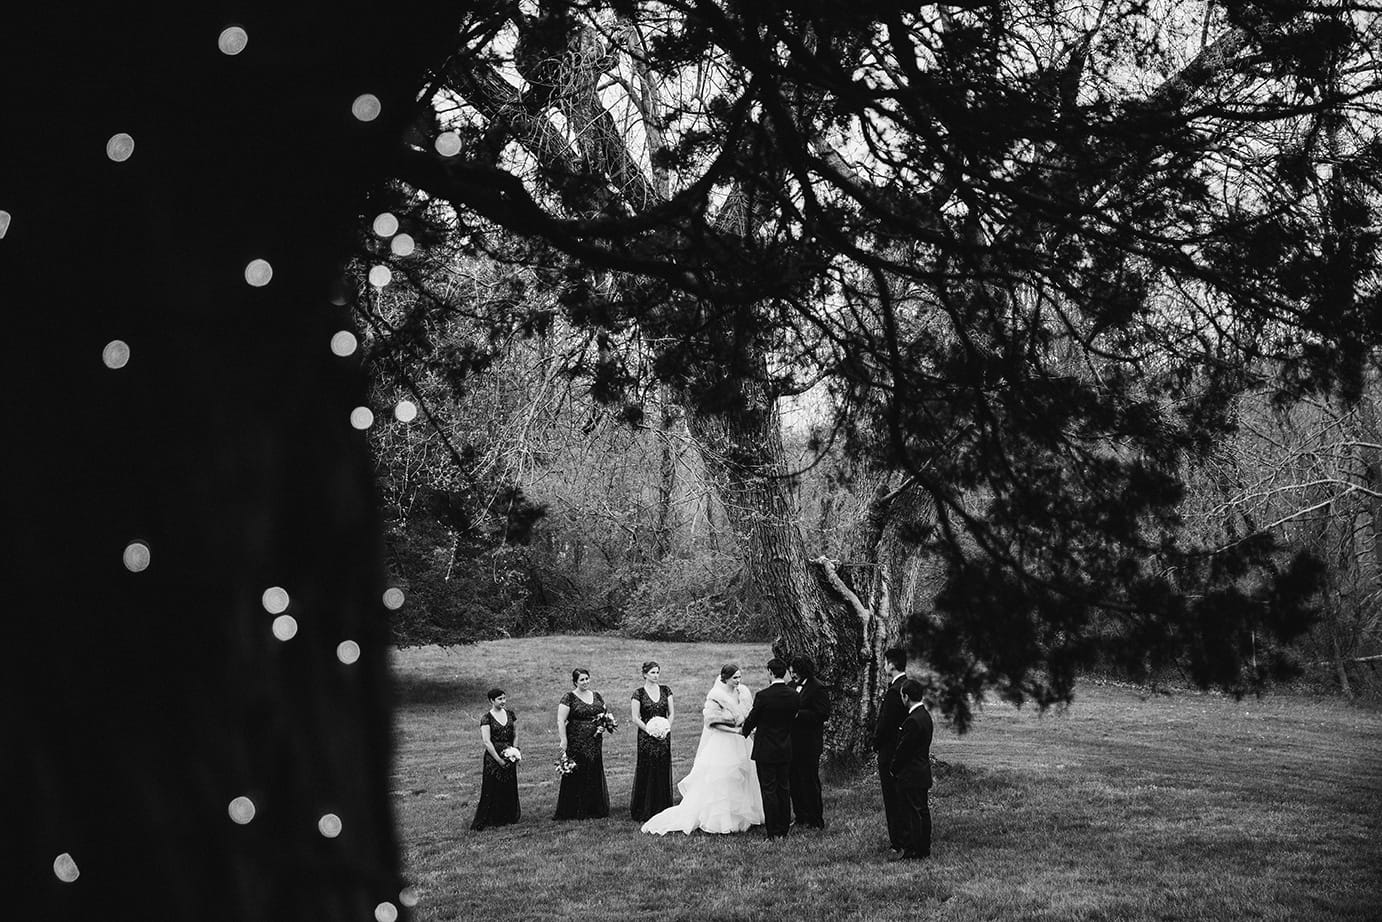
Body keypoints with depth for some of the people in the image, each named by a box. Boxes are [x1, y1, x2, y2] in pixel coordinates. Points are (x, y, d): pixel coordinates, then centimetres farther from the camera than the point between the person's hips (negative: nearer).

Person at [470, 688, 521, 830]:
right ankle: (489, 820, 2)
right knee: (492, 790, -3)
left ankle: (508, 817, 20)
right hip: (492, 758, -5)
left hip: (509, 756, 5)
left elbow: (516, 734, 14)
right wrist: (499, 760, -14)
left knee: (510, 789, 9)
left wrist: (514, 748, -5)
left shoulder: (510, 714, 7)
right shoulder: (487, 718, -9)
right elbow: (487, 742, -13)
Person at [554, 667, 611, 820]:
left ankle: (595, 809, 16)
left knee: (595, 776, 7)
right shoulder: (569, 697, -5)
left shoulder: (596, 696, 12)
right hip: (576, 743, -5)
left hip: (595, 743, 5)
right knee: (576, 777, -3)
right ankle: (574, 812, 3)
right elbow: (560, 721, -9)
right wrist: (563, 741, -16)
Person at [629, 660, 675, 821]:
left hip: (664, 736, 3)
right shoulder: (639, 693, -3)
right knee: (646, 773, -3)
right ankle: (644, 812, 5)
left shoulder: (665, 690, 7)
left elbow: (671, 713, 9)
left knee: (663, 773, 4)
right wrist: (651, 731, -14)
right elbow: (635, 718, -6)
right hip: (646, 737, -3)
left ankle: (662, 810, 12)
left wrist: (667, 728, -8)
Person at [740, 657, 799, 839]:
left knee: (769, 790, 1)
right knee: (784, 789, 14)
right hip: (786, 750, 5)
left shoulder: (763, 696, -19)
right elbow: (792, 717, 9)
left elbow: (751, 720, -7)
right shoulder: (793, 695, -3)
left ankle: (774, 833, 3)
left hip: (765, 750, -5)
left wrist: (743, 730, 15)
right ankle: (783, 829, 21)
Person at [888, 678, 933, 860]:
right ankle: (924, 849, 19)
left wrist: (893, 768, -4)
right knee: (922, 811, 13)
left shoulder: (912, 721, -22)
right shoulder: (925, 715, 9)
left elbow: (903, 749, -18)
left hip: (911, 775, -10)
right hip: (923, 773, 10)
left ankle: (912, 850, 1)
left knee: (913, 814, -4)